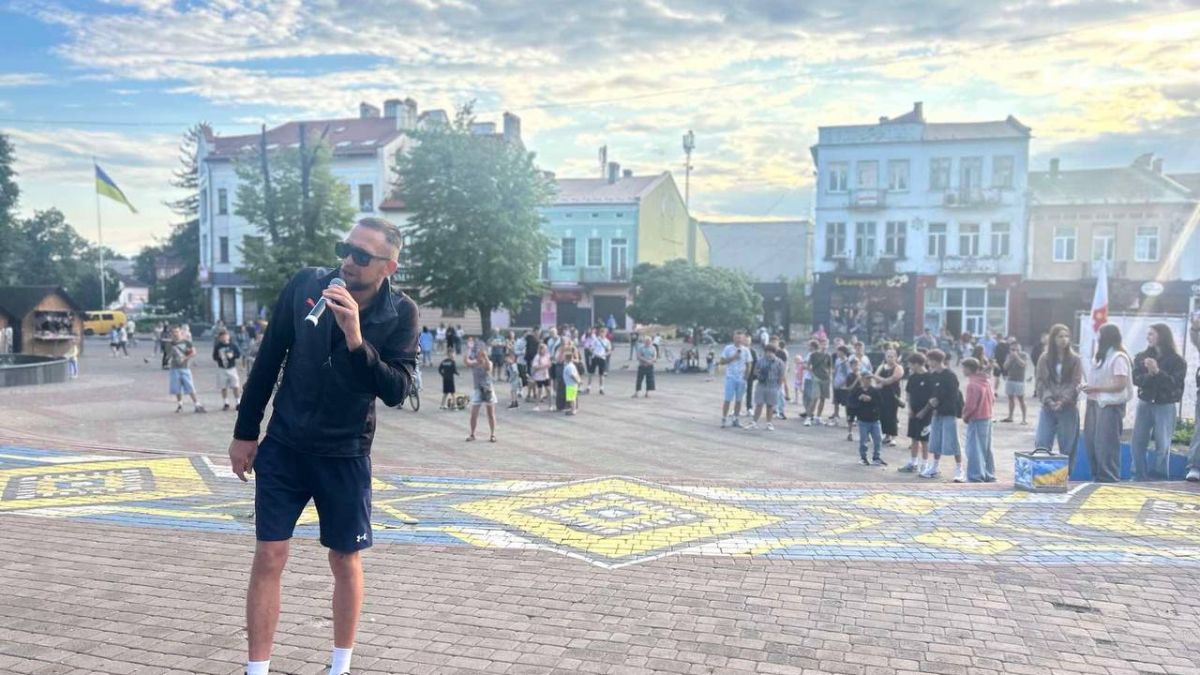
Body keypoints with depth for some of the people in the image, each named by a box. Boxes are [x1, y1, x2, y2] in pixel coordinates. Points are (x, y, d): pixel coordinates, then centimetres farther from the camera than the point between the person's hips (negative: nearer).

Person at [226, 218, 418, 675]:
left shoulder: (400, 314, -13)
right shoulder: (306, 285, -10)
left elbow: (397, 390, -22)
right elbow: (268, 360, -1)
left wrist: (356, 339, -35)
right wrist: (245, 433, 2)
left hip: (346, 455, -1)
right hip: (284, 447, 1)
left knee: (346, 560, 10)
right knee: (269, 557, 1)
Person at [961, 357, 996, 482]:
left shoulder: (972, 384, -19)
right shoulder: (987, 380, 9)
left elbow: (970, 405, -19)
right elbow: (992, 399, 14)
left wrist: (965, 416, -4)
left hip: (976, 420, -9)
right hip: (988, 418, 9)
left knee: (974, 449, -4)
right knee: (986, 449, 17)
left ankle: (976, 478, -4)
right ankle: (989, 476, 24)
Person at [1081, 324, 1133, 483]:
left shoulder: (1118, 357, -11)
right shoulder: (1102, 356, 15)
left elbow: (1120, 385, -16)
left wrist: (1095, 389, -21)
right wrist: (1088, 387, 3)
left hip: (1111, 405, -9)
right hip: (1096, 403, 9)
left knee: (1106, 444, -5)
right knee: (1091, 442, 10)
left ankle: (1109, 479, 3)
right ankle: (1097, 477, 20)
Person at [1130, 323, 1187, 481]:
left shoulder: (1177, 361, -4)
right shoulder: (1141, 357, 5)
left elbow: (1175, 383, -14)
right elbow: (1136, 379, -3)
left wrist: (1157, 371, -24)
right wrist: (1149, 374, -21)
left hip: (1165, 406, -3)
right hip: (1144, 404, 3)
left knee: (1162, 445, -1)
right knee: (1137, 443, 3)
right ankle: (1139, 477, 13)